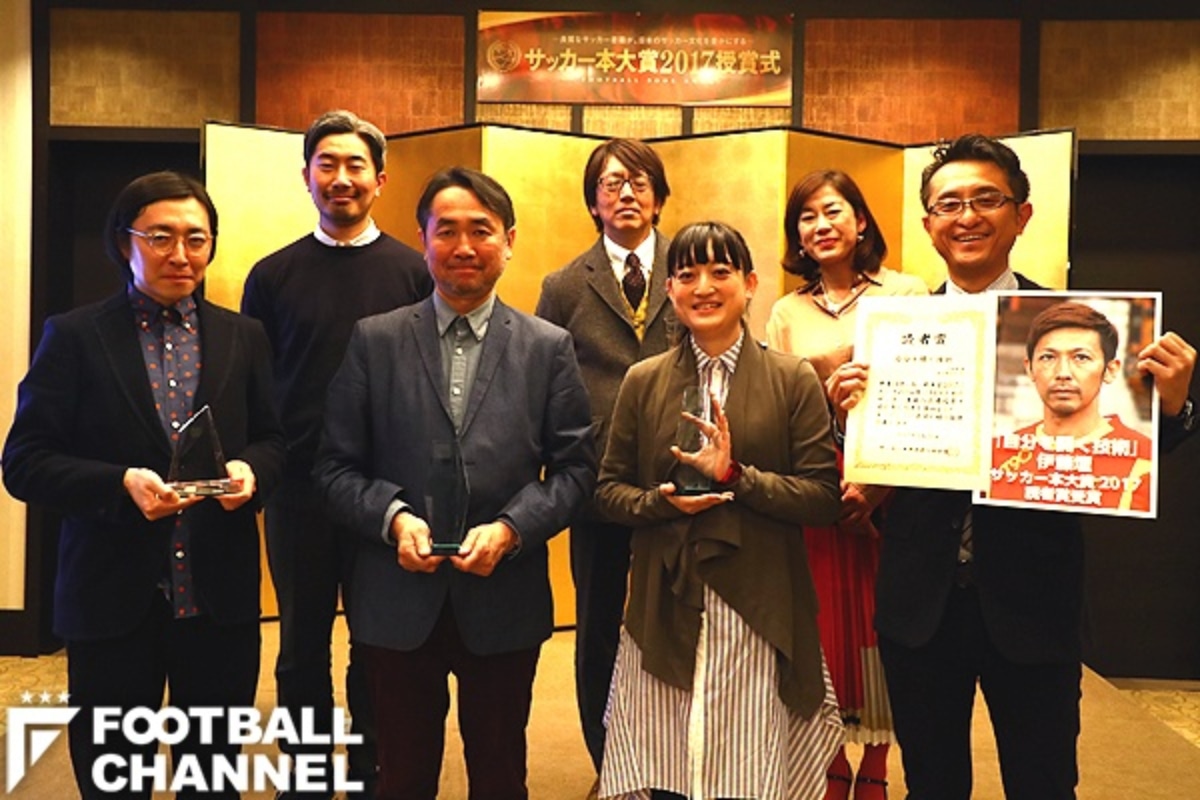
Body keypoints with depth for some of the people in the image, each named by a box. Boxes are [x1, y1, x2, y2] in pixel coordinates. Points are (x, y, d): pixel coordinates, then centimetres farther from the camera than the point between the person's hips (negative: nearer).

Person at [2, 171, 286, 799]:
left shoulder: (244, 337, 6)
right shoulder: (73, 336, -2)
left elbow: (272, 440, 9)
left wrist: (251, 470, -14)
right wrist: (120, 484, -21)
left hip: (219, 598, 2)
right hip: (112, 598, -2)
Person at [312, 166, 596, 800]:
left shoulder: (549, 348, 1)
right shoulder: (374, 340, 1)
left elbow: (575, 466, -1)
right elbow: (336, 466, 1)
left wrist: (512, 528, -15)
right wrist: (392, 516, -16)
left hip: (504, 599, 0)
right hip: (398, 601, 0)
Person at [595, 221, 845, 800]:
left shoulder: (794, 380, 1)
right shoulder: (643, 381, 7)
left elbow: (824, 498, -4)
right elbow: (609, 490, 8)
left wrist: (735, 475, -16)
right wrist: (662, 502, -11)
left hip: (758, 611, -1)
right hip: (665, 608, 1)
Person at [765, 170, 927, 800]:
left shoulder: (906, 294, 1)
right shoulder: (787, 313, 9)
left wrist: (882, 479, -13)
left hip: (890, 487, -2)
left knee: (881, 621, 5)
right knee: (822, 622, 7)